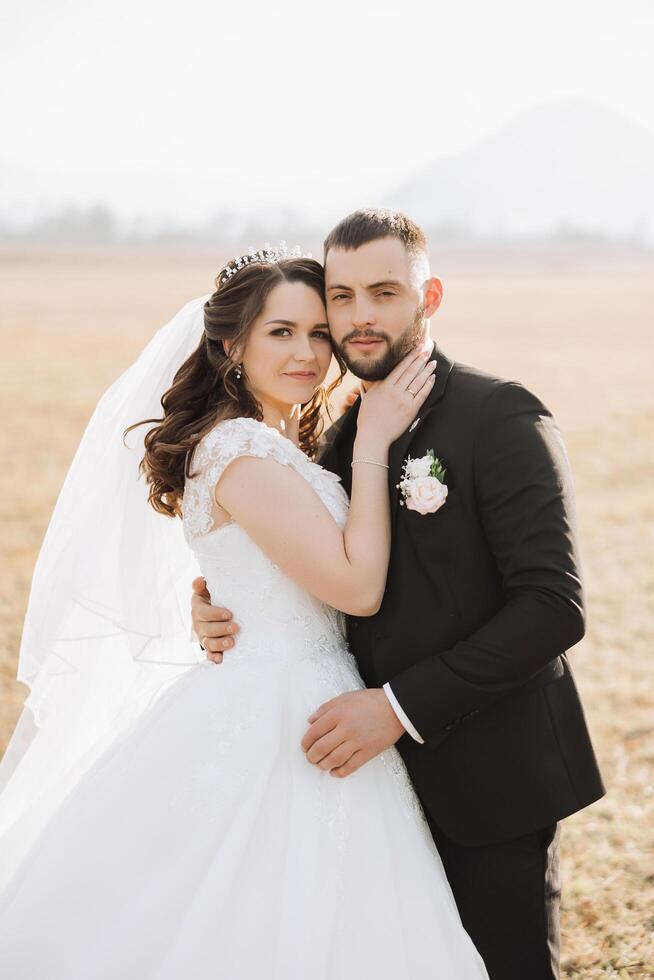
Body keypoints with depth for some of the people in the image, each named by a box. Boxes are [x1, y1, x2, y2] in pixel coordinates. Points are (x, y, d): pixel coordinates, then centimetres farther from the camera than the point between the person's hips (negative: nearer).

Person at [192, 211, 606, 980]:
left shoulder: (502, 418, -14)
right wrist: (227, 613, -4)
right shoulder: (340, 435, 9)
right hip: (392, 772, 6)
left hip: (490, 784, -6)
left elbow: (554, 605, -21)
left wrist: (401, 705, -23)